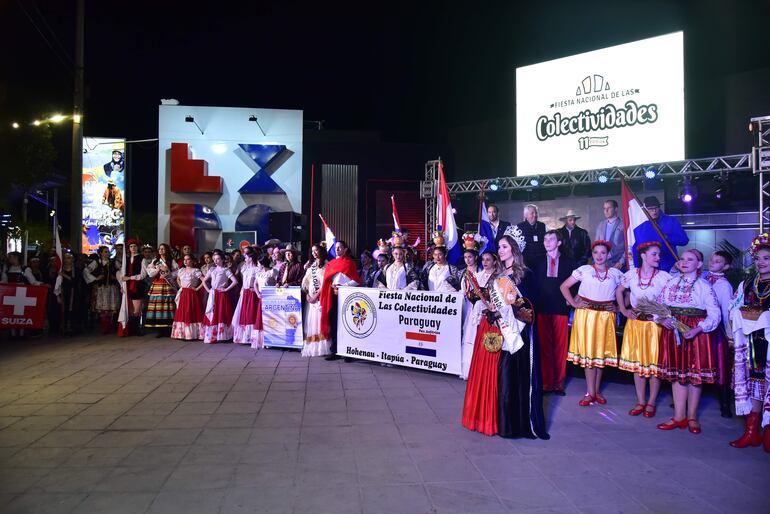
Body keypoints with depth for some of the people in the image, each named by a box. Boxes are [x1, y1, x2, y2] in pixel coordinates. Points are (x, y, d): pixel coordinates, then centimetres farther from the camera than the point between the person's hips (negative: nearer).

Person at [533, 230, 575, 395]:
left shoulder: (568, 262, 7)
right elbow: (533, 283, 7)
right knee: (544, 346, 1)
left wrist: (570, 300, -3)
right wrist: (535, 303, -1)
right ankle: (546, 382, 9)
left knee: (560, 346, 1)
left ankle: (559, 382, 12)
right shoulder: (538, 262, 11)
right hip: (542, 309, 1)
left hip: (561, 309, -1)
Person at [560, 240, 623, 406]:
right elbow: (564, 286, 0)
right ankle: (590, 392, 6)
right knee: (588, 352, 0)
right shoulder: (584, 270, -1)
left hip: (606, 316, 2)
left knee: (601, 352, 8)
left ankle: (596, 390, 20)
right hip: (586, 314, -2)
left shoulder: (615, 273, 5)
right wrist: (574, 303, -5)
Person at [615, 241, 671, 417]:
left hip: (656, 324, -2)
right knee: (637, 362, 8)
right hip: (635, 323, 2)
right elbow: (619, 291, 15)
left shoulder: (664, 277, -7)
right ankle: (640, 401, 20)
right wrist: (624, 310, 7)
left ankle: (651, 402, 17)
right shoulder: (631, 275, 0)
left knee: (654, 363, 3)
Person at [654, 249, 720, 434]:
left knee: (695, 374, 4)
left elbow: (714, 314, -10)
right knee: (676, 374, 8)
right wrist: (662, 319, -10)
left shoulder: (704, 286, -4)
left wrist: (697, 330, -22)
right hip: (672, 331, 4)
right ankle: (679, 417, 17)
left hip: (696, 333, -3)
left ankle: (692, 417, 19)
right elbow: (658, 306, 9)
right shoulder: (671, 283, 8)